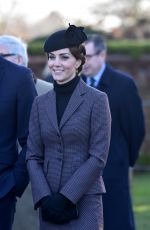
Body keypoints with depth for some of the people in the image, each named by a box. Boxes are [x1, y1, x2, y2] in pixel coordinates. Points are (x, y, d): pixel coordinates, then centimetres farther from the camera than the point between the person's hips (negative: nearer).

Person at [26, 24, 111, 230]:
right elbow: (33, 156, 8)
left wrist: (66, 197, -12)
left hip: (84, 202, -4)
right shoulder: (41, 104, 11)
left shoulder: (97, 100, -2)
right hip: (49, 204, 4)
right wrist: (44, 197, -6)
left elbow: (98, 157, -7)